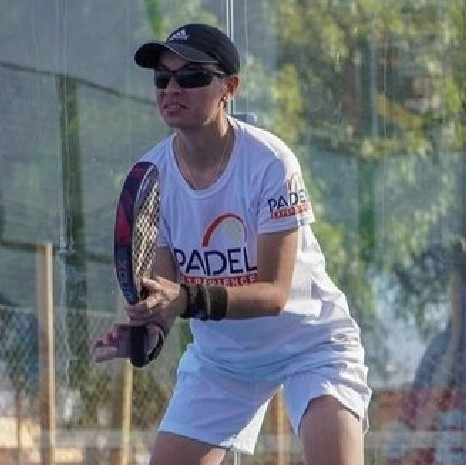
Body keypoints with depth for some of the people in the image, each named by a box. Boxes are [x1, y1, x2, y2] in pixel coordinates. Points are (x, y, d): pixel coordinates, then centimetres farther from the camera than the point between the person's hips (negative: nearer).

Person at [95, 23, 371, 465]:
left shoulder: (269, 163, -25)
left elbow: (274, 292, -28)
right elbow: (166, 288, -10)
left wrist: (190, 299, -44)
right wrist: (144, 327, -34)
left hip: (309, 341, -5)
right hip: (218, 354, 5)